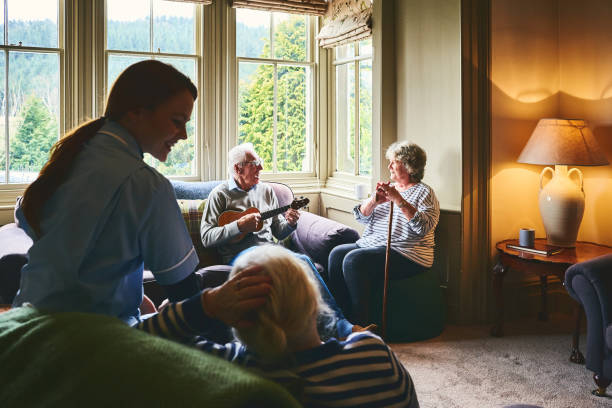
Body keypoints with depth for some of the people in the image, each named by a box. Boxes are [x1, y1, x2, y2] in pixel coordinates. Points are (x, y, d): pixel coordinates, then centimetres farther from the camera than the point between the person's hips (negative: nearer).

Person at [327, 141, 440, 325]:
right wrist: (374, 201, -10)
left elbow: (424, 226, -18)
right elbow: (361, 216, 11)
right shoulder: (389, 189, 21)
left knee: (354, 260, -28)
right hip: (371, 245, 8)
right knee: (337, 253, -15)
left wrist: (400, 201, -23)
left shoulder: (424, 192, 1)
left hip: (405, 254, -7)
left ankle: (360, 324, -20)